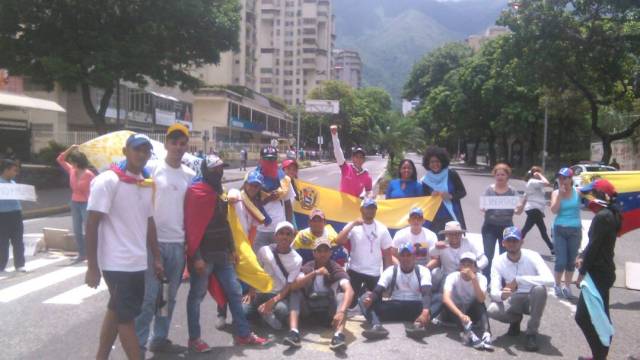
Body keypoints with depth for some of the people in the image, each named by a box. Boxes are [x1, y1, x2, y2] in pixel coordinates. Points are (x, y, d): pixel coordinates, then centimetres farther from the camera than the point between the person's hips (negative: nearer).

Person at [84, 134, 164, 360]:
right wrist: (92, 267, -15)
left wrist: (156, 258, 14)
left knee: (117, 312, 17)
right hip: (117, 263, -7)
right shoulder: (107, 181, -11)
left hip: (138, 263, 7)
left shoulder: (147, 184, 10)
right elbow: (92, 224, -13)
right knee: (126, 316, 1)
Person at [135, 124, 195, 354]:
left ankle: (159, 339, 24)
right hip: (154, 240, -4)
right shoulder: (152, 169, -4)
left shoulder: (190, 175, 9)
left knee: (169, 296, 12)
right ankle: (138, 342, 9)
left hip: (178, 243, 4)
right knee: (149, 296, -3)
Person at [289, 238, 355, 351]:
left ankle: (339, 335, -52)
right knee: (295, 292, -20)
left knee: (341, 293, -29)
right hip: (309, 309, 2)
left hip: (329, 311, -2)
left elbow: (349, 290, -32)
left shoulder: (336, 269, -13)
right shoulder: (307, 267, -6)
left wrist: (342, 311, -49)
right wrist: (314, 273, -36)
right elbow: (294, 286, -24)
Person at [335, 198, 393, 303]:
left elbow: (387, 254, 4)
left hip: (375, 273, 2)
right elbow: (339, 241, -21)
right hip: (355, 271, -2)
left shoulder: (382, 229, 0)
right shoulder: (353, 226, -6)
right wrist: (353, 224, -24)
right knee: (351, 301, 1)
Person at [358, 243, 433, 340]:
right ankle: (377, 326, -47)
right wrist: (371, 298, -37)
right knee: (365, 298, -22)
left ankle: (418, 324, -51)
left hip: (415, 308, -1)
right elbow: (378, 292, -10)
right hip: (394, 307, 2)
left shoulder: (422, 271, -3)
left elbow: (427, 294, -20)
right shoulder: (391, 271, 1)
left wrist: (425, 311, -43)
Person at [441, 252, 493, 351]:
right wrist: (461, 315, -50)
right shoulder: (452, 277, -19)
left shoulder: (481, 278, -14)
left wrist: (474, 279, -39)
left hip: (471, 311, 2)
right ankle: (469, 333, -54)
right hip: (455, 310, -1)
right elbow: (446, 298, -35)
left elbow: (481, 300, -31)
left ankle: (485, 334, -45)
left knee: (480, 305, -30)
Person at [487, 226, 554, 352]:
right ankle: (515, 320, 10)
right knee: (492, 310, -28)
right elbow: (494, 291, -18)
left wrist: (518, 280, -36)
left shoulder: (532, 256, -17)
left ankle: (532, 333, -16)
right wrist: (501, 295, -44)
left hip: (532, 299, -2)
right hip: (513, 300, 2)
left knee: (540, 289, -36)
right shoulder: (498, 262, -11)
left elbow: (550, 279, -34)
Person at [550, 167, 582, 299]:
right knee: (561, 261, -4)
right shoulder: (556, 193, -2)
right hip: (560, 229, -1)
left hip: (575, 230, 1)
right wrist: (560, 193, -17)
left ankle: (567, 286, 22)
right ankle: (557, 285, 16)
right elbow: (554, 210, -14)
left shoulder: (578, 192, 0)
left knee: (572, 260, 8)